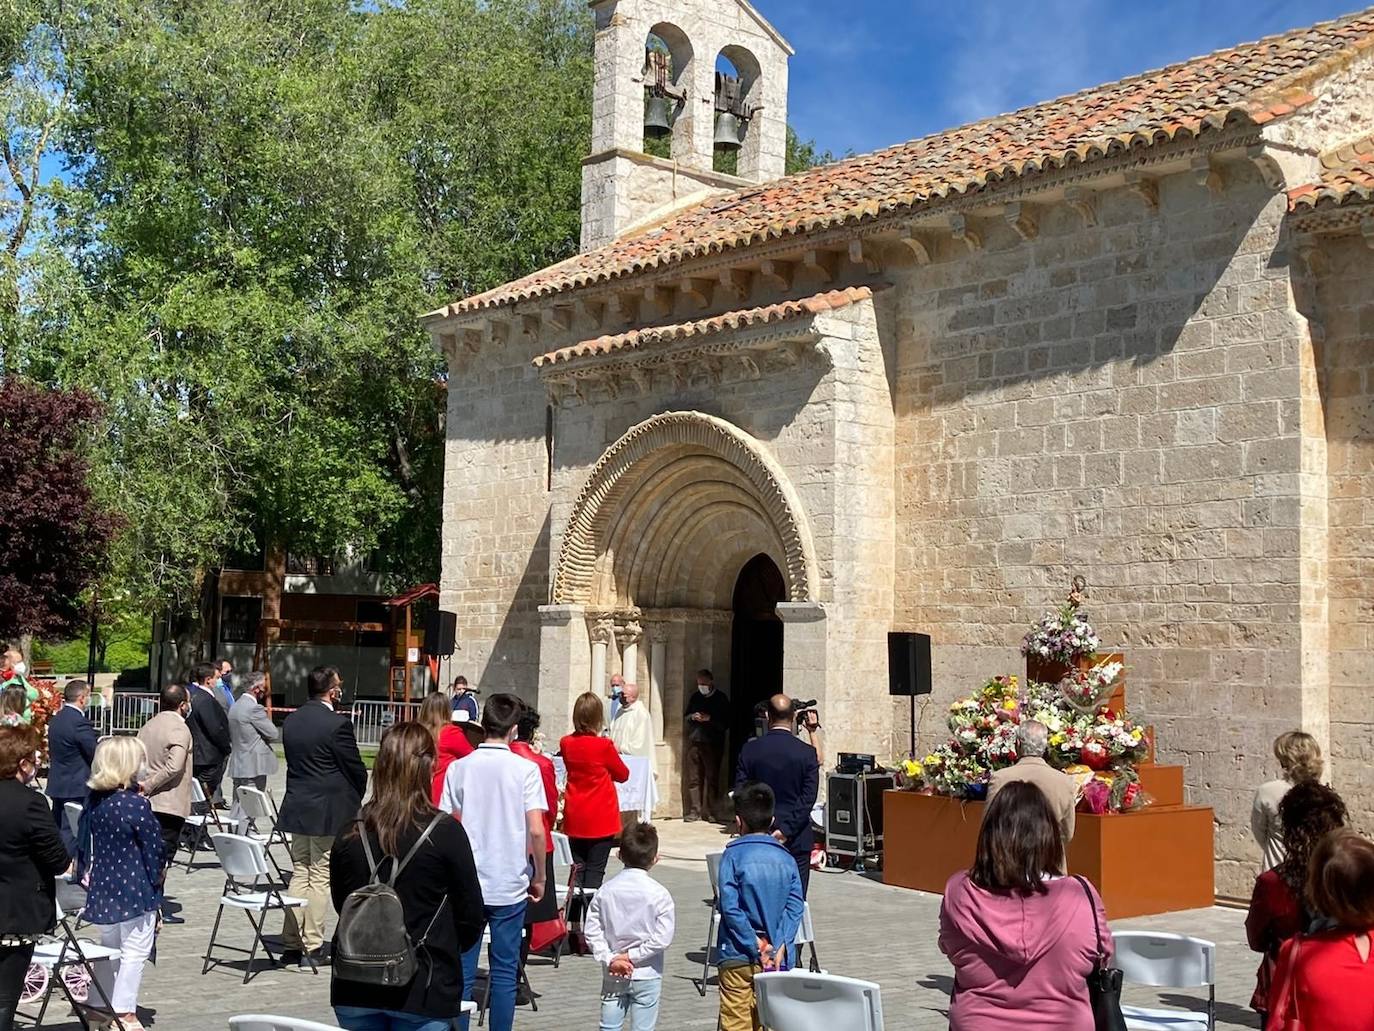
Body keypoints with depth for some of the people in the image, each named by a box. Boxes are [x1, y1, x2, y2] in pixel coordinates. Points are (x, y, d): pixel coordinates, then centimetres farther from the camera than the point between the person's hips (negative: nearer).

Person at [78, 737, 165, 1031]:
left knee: (109, 947, 21)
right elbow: (152, 846, -13)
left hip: (104, 886, 7)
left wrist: (86, 869, 22)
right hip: (136, 887, -7)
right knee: (135, 951, 2)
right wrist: (155, 877, 3)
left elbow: (84, 842, 11)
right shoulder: (136, 805, -19)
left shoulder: (95, 802, 2)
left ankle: (99, 1007, 29)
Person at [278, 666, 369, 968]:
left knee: (299, 874, 14)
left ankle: (292, 943, 16)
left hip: (296, 808, 7)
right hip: (328, 811, -7)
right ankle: (312, 948, 4)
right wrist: (354, 798, 10)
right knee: (320, 878, 0)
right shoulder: (338, 724, -17)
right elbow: (357, 770, -10)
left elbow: (294, 762, 12)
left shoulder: (291, 721, 6)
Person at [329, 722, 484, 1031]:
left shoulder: (349, 834, -2)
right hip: (422, 991, -3)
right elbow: (470, 915, -5)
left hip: (355, 989, 4)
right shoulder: (446, 833, -13)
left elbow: (340, 904, 11)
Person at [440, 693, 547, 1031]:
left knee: (462, 970, 8)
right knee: (503, 971, 8)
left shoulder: (458, 768, -1)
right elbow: (536, 830, -12)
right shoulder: (526, 769, -7)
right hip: (510, 885, -1)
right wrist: (539, 877, 2)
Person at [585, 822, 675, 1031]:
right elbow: (663, 938, -16)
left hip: (613, 976, 3)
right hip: (647, 975, -3)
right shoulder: (659, 894, -11)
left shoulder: (606, 890, -2)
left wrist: (608, 958, -5)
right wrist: (632, 956, -11)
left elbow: (592, 931, -4)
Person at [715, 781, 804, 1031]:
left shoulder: (733, 855, -8)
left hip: (738, 956, -4)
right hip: (777, 957, 4)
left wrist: (755, 945, -11)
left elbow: (730, 907, -15)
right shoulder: (786, 859, 2)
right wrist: (780, 946, -10)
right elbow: (796, 906, -5)